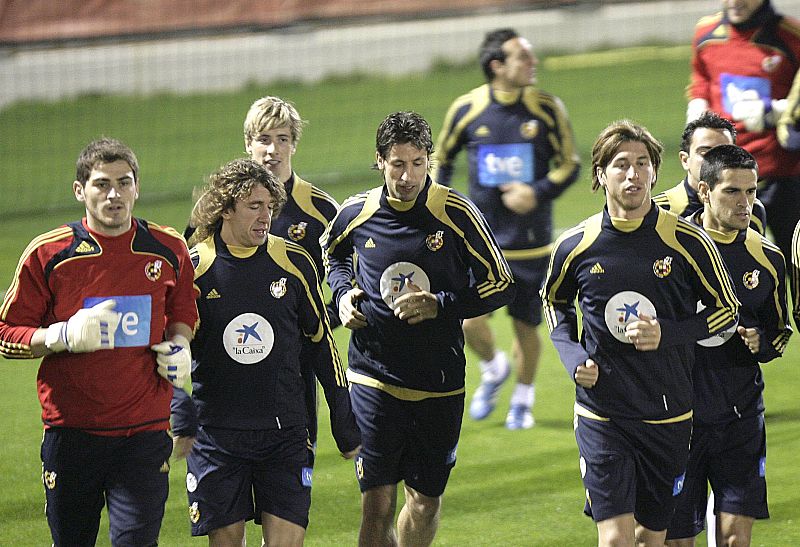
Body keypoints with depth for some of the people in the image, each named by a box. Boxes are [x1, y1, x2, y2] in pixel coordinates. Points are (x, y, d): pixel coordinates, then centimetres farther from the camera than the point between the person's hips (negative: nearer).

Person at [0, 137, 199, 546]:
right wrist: (63, 335, -16)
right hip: (71, 431, -1)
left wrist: (179, 345, 3)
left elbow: (183, 312, 24)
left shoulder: (169, 250, 4)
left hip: (144, 432, 1)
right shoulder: (48, 253, -3)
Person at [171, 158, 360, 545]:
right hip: (216, 432, -1)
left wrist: (345, 426, 12)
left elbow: (321, 343, 10)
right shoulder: (194, 269, -4)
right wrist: (181, 421, -15)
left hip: (285, 432, 1)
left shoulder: (293, 263, 2)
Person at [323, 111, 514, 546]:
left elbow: (500, 285, -2)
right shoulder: (356, 213, -1)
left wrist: (438, 305, -14)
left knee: (426, 500, 11)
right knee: (377, 504, -8)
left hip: (439, 386, 0)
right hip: (373, 377, 0)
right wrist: (343, 292, 3)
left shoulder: (456, 214, -8)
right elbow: (331, 253, 23)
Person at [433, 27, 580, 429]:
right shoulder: (467, 109, -6)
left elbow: (570, 165, 1)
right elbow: (441, 158, 12)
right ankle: (493, 370, 21)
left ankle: (523, 400, 32)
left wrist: (538, 193, -15)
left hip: (530, 242, 0)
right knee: (470, 323, -12)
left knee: (526, 328, 6)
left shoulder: (547, 108, -6)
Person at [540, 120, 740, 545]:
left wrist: (668, 334, -13)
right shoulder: (575, 246, -3)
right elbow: (554, 301, 18)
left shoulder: (686, 241, -7)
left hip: (669, 414, 1)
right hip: (601, 414, -1)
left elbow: (726, 310, 3)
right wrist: (572, 357, 0)